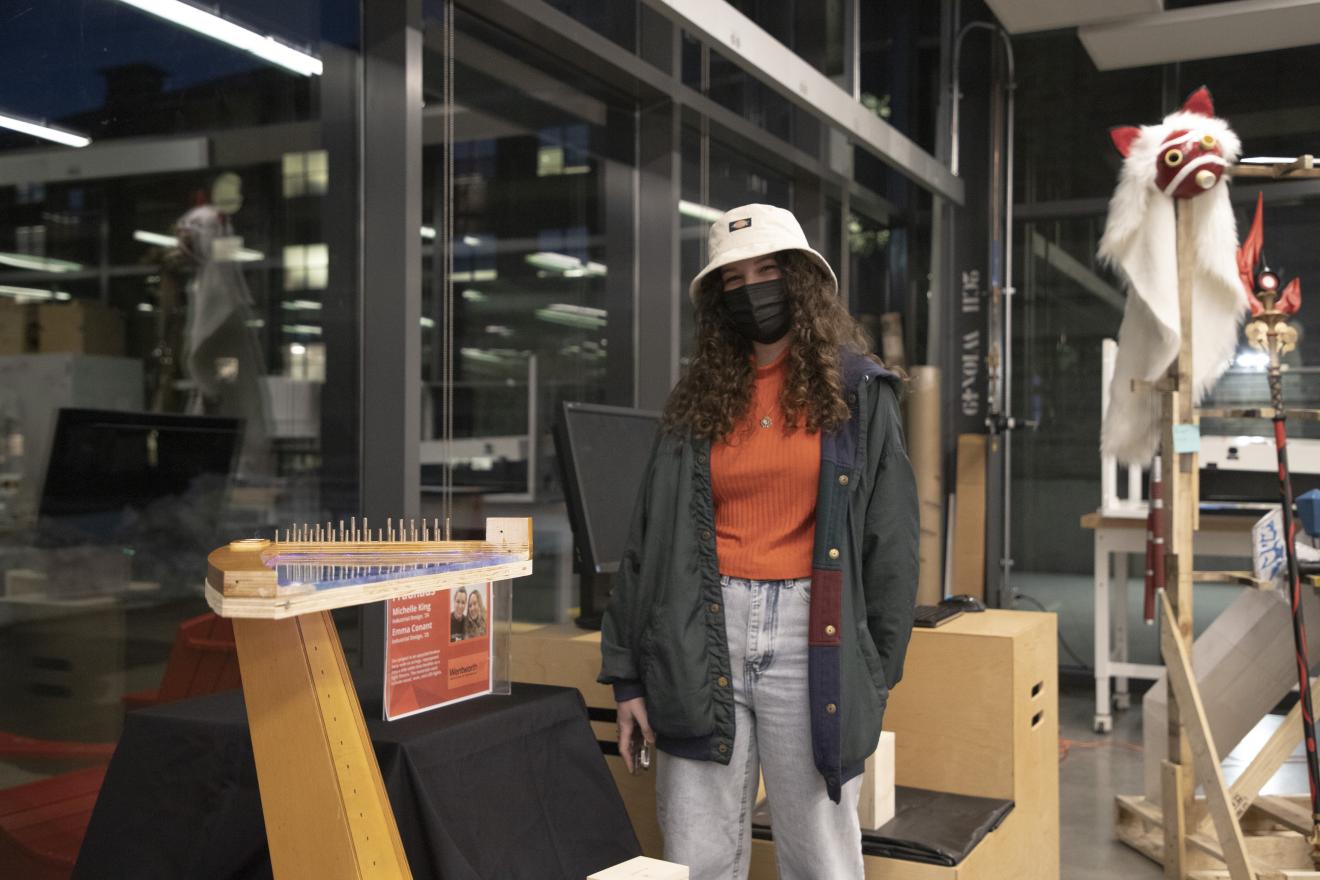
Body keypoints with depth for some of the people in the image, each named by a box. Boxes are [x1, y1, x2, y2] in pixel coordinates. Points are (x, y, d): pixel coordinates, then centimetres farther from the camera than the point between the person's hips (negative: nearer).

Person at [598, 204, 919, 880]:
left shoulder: (858, 393, 6)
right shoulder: (698, 401, 11)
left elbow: (891, 542, 3)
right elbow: (648, 541, 9)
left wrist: (877, 672, -1)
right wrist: (627, 674, 6)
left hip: (812, 636, -2)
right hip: (702, 636, 2)